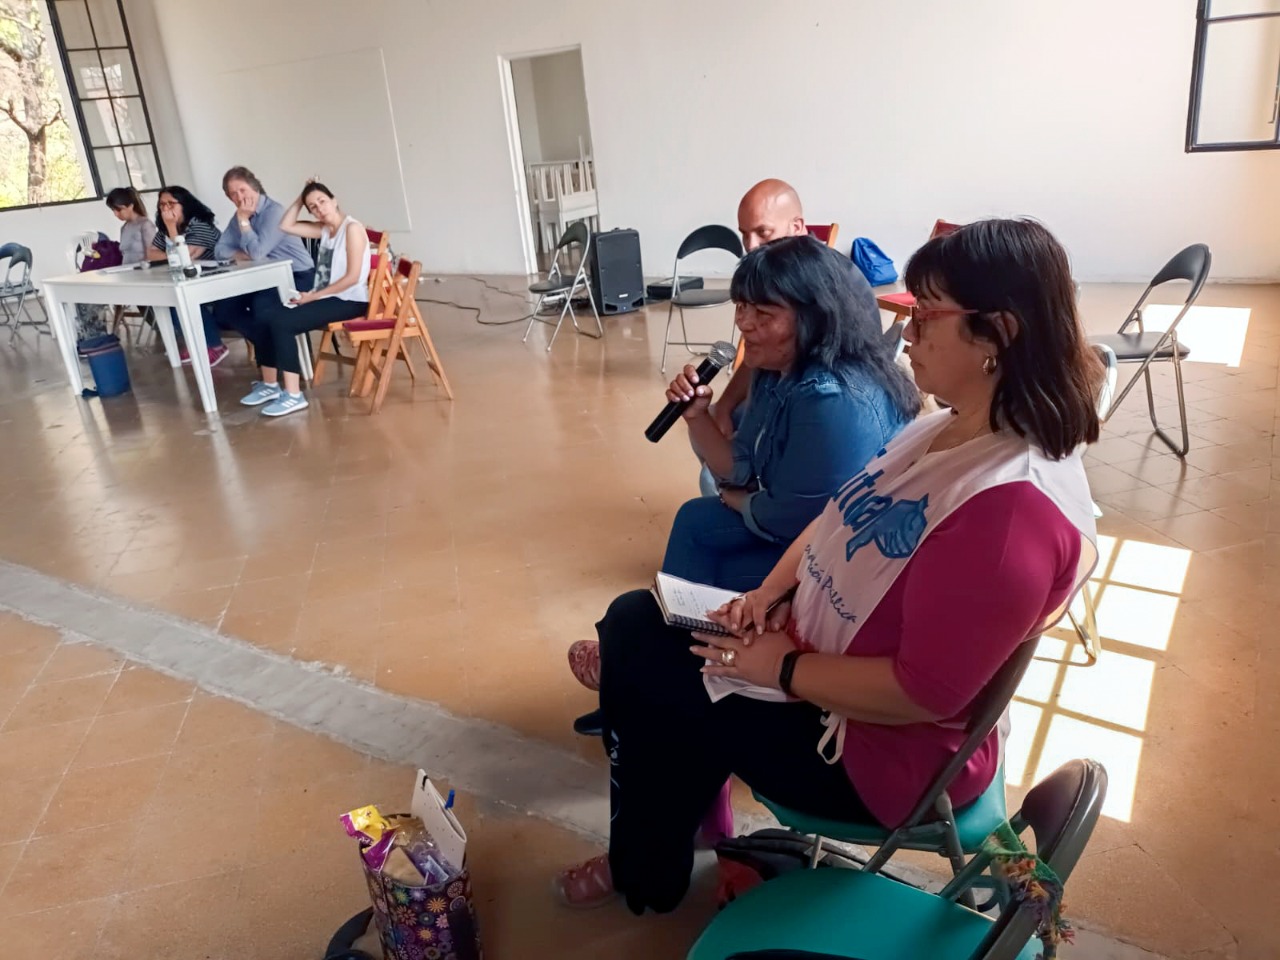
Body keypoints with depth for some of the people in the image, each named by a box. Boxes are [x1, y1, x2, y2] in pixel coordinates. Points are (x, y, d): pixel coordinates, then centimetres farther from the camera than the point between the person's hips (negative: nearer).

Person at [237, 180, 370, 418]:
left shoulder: (352, 228, -10)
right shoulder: (325, 229, 14)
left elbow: (352, 277, -18)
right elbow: (286, 226, 14)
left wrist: (314, 296, -17)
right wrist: (300, 199, 7)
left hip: (349, 301, -9)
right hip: (327, 297, 9)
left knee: (282, 323, -24)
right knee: (261, 318, -2)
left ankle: (294, 395, -21)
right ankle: (270, 384, 6)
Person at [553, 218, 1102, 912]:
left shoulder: (1015, 505, -32)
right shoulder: (950, 429, -1)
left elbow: (923, 691, -31)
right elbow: (839, 521, 10)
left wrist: (783, 670, -20)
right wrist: (769, 594, -4)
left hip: (876, 744, -9)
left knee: (645, 674, -1)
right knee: (633, 621, 9)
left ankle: (648, 877, 28)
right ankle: (649, 856, 28)